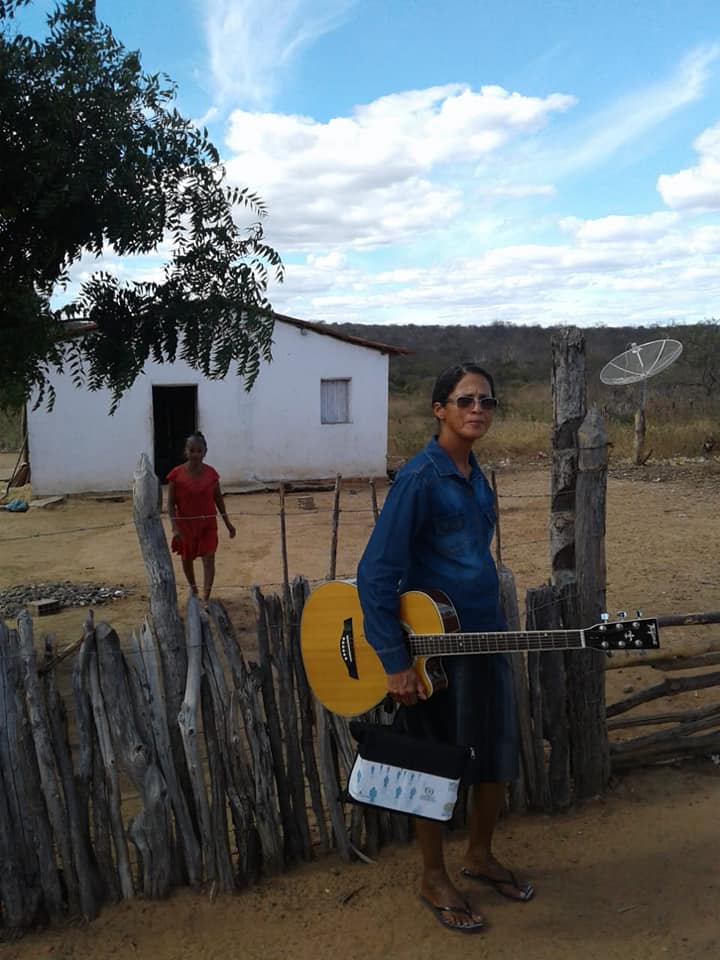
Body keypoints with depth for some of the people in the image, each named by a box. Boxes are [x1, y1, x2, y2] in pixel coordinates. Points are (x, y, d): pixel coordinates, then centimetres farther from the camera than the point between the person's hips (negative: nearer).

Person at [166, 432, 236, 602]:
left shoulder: (211, 473, -6)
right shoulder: (177, 474, -13)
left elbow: (218, 499, 4)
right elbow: (170, 503, -10)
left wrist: (228, 523, 6)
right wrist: (174, 527, -19)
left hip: (208, 524, 0)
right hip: (185, 525, 0)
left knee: (209, 560, -8)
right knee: (187, 559, 18)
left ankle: (206, 599, -6)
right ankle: (193, 590, 43)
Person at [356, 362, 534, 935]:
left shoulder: (476, 475, 7)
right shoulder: (420, 477, -18)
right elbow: (376, 573, -21)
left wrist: (494, 631, 17)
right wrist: (395, 662, -21)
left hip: (485, 636, 8)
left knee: (498, 759, 18)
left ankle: (480, 855, 41)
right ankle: (435, 878, 31)